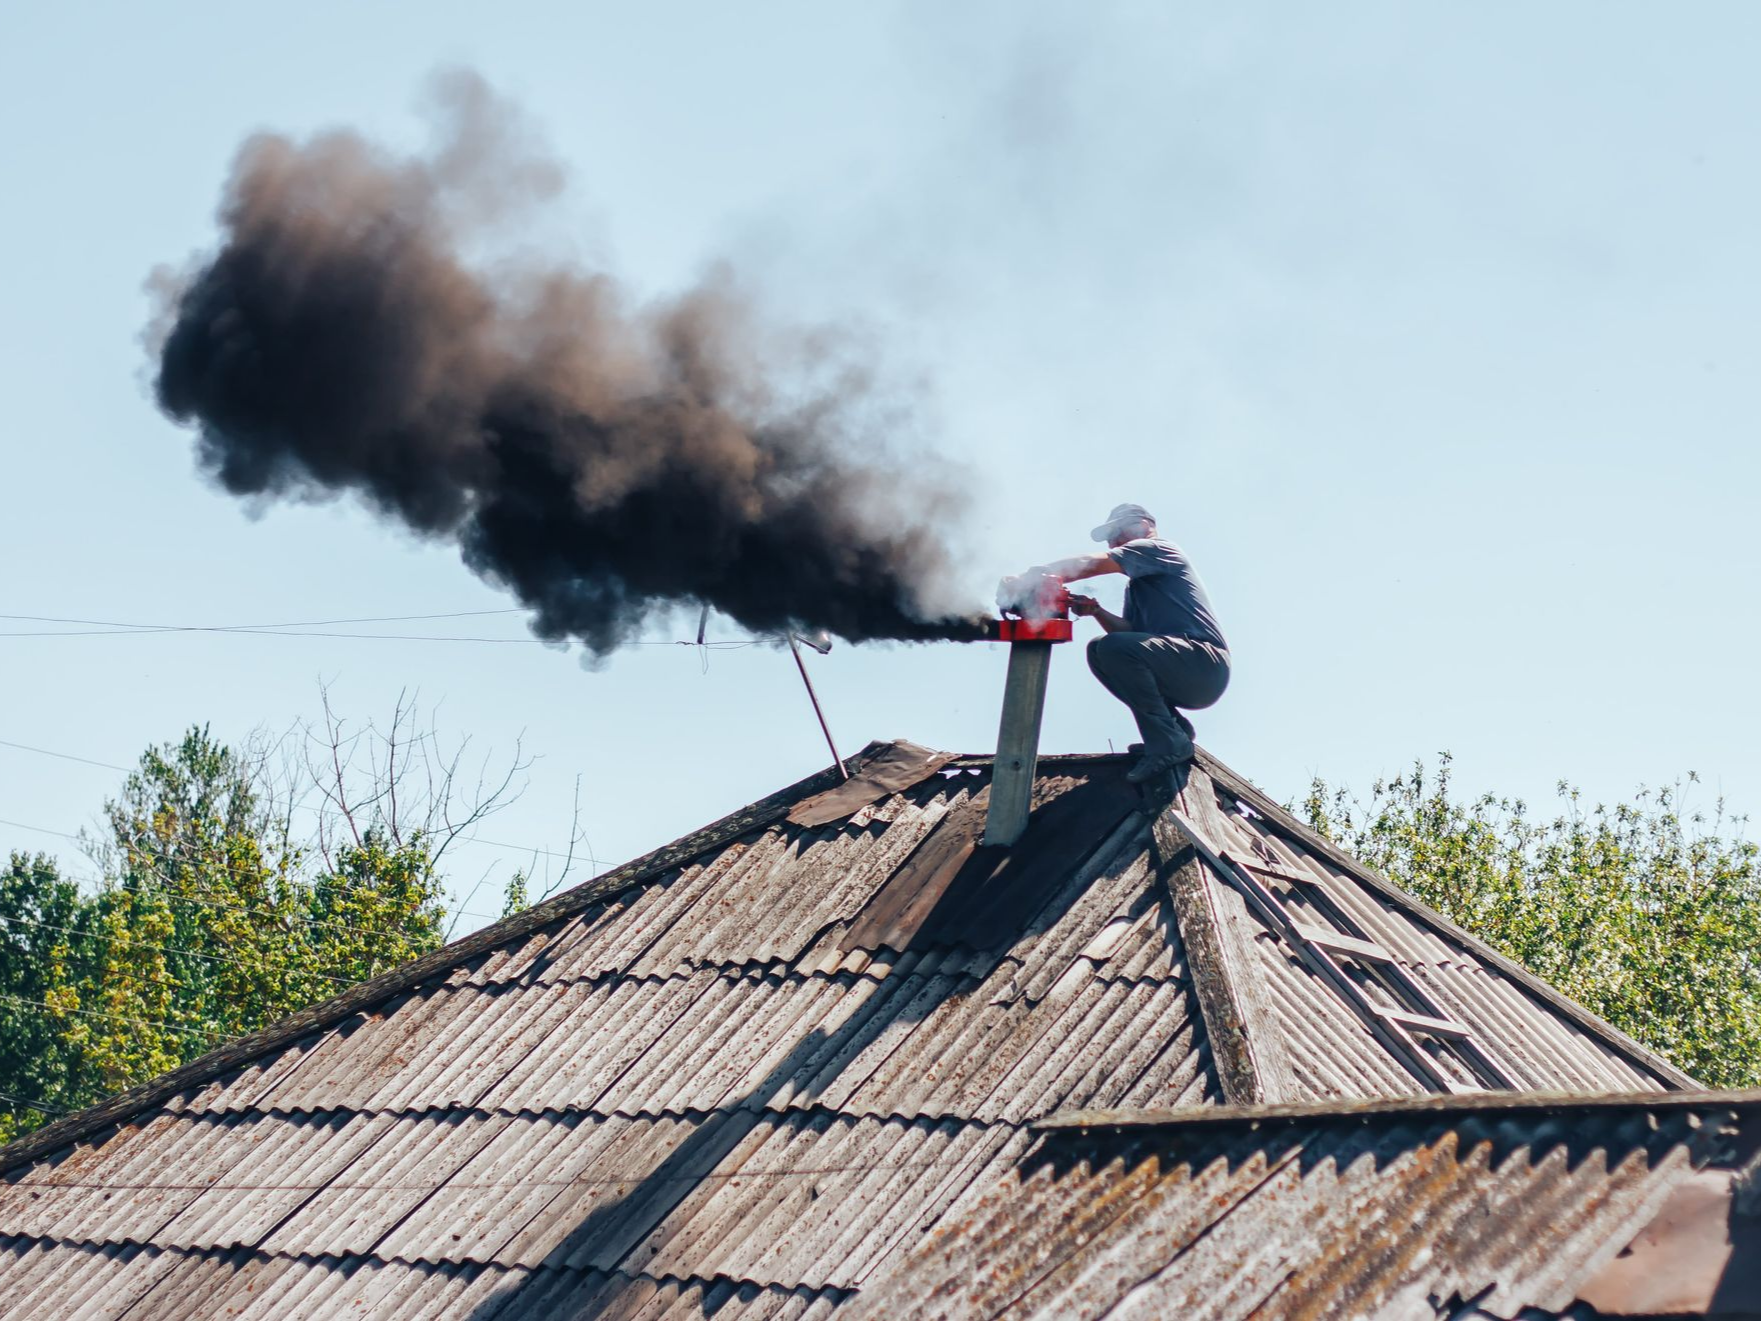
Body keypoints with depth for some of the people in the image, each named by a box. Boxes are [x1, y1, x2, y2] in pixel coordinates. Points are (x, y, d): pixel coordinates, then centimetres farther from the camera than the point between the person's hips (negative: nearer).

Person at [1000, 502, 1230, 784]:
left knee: (1114, 648, -27)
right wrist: (1096, 611, -3)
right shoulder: (1136, 586, 27)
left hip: (1205, 666, -10)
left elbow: (1089, 564, -15)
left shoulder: (1158, 549, -2)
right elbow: (1130, 631, 15)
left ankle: (1167, 744, -19)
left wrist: (1026, 579, -18)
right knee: (1099, 652, 11)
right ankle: (1175, 727, 6)